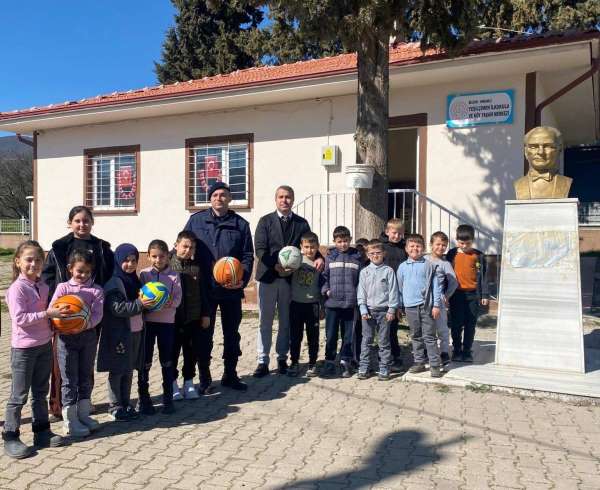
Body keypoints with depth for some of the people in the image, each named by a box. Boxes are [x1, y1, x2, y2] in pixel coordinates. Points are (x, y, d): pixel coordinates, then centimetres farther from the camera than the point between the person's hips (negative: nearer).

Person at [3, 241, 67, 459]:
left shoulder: (43, 286, 7)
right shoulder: (17, 288, -14)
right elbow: (20, 318, -23)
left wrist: (58, 312, 1)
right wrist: (48, 313, -26)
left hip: (44, 345, 7)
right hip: (24, 348, -7)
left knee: (40, 392, 16)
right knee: (19, 395, 2)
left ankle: (42, 431, 26)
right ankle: (10, 438, 13)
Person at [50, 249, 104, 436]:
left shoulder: (96, 290, 1)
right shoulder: (63, 288, -1)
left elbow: (97, 314, -9)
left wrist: (86, 324, -28)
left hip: (88, 335, 2)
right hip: (66, 337, -2)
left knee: (86, 377, 13)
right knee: (69, 379, 3)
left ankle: (83, 414, 28)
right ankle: (69, 421, 13)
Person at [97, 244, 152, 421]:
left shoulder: (135, 280, 11)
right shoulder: (113, 283, -12)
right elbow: (117, 308, -22)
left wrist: (148, 303, 4)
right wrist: (139, 304, -27)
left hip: (136, 331, 7)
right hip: (119, 333, -7)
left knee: (129, 370, 15)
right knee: (117, 371, 3)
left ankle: (126, 404, 26)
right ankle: (114, 407, 15)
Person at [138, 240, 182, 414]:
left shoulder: (174, 276, 0)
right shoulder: (144, 274, 2)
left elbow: (177, 298, -5)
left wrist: (170, 303, -24)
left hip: (167, 321, 0)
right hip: (147, 320, 0)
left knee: (167, 361, 7)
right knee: (145, 361, 6)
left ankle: (168, 397, 18)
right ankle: (143, 397, 17)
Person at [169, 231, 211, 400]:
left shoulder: (197, 267, 3)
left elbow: (203, 292, 7)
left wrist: (205, 314, 6)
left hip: (193, 318, 3)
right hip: (172, 318, -3)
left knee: (192, 352, 11)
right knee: (173, 352, 9)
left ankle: (189, 382, 25)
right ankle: (173, 384, 22)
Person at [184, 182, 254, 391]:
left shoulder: (241, 224, 3)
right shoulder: (196, 220, 1)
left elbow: (248, 255, 2)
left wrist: (242, 279, -11)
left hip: (232, 289, 2)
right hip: (204, 288, -1)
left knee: (232, 333, 12)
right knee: (205, 334, 8)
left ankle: (230, 375, 27)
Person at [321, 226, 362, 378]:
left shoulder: (357, 257, 4)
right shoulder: (329, 257, 4)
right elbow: (324, 276, 7)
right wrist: (325, 290, -8)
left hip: (350, 304, 0)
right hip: (332, 303, 0)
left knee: (348, 335, 9)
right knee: (331, 335, 6)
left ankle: (346, 362, 21)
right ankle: (329, 362, 18)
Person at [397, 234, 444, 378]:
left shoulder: (429, 265, -2)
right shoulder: (402, 267, 7)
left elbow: (436, 285, -2)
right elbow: (400, 288, 11)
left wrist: (436, 305, -6)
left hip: (426, 305, -3)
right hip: (410, 306, 3)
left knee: (429, 336, 0)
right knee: (416, 336, 13)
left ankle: (435, 364, 6)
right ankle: (419, 362, 23)